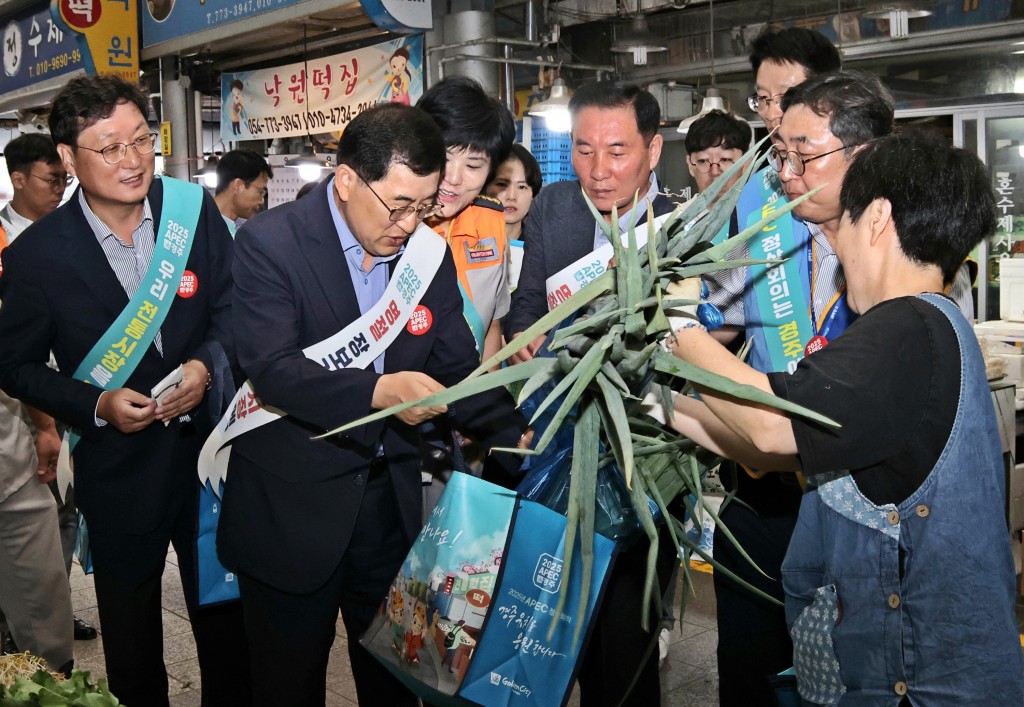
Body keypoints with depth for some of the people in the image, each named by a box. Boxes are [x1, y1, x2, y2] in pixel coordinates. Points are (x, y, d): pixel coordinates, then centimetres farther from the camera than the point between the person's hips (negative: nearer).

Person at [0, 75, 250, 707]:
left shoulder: (194, 211, -7)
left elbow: (231, 306, 3)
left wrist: (207, 363, -16)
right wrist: (96, 406, -16)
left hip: (209, 446, 2)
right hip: (118, 471, -1)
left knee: (225, 619, 19)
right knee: (132, 638, 18)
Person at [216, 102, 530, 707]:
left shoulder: (430, 254, 1)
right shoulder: (269, 243, -14)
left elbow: (457, 369, 4)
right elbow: (273, 370, -24)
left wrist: (514, 435, -11)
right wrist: (376, 392, -37)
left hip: (392, 501, 5)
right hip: (290, 512, -4)